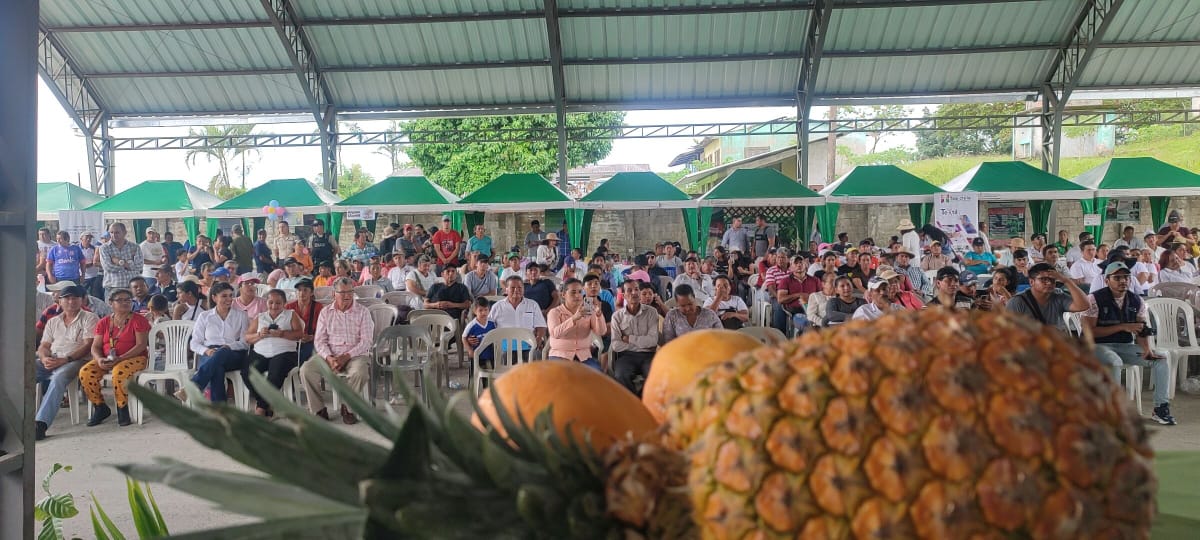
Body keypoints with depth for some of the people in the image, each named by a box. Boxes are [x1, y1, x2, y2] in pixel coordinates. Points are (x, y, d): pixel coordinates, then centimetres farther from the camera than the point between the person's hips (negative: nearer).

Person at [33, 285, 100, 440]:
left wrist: (65, 359, -16)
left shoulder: (89, 318, 6)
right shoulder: (53, 322, 24)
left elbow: (88, 346, -5)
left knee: (59, 377, -37)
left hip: (76, 360, -5)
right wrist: (45, 358, -7)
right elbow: (43, 346, 18)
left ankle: (41, 424, -46)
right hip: (50, 362, 6)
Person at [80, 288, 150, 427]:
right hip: (105, 360, 5)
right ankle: (100, 408, -4)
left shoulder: (139, 320, 0)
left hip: (133, 358, -5)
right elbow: (95, 346, 10)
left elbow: (141, 345, -10)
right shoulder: (104, 323, 14)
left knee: (119, 372, -38)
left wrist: (119, 359, -21)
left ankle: (122, 409, -16)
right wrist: (99, 359, -14)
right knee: (85, 372, -23)